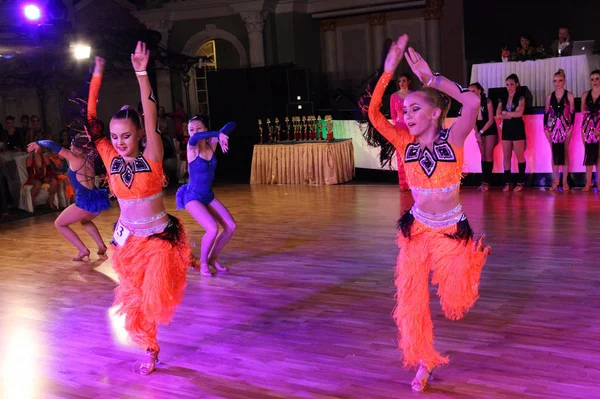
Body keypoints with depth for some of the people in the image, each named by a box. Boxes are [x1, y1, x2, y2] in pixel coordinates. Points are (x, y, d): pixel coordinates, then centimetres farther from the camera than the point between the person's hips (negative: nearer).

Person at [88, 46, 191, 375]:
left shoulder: (151, 157, -15)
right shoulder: (111, 159, -5)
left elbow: (151, 116, -27)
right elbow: (90, 121, -6)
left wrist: (141, 74, -34)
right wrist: (96, 78, -9)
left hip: (161, 236, -4)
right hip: (128, 238, 4)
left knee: (154, 294, -15)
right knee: (133, 298, 13)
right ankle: (150, 349, 34)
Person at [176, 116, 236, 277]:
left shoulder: (212, 143, -2)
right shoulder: (192, 147, -16)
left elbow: (231, 125, -8)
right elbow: (194, 138, -41)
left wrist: (221, 135, -28)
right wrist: (219, 134, -45)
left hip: (208, 195, 6)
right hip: (192, 196, -6)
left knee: (231, 226, -2)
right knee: (212, 228, -24)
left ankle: (212, 258, 18)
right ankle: (203, 263, 1)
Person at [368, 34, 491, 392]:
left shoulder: (452, 139, -14)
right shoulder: (406, 144, -7)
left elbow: (473, 102, -31)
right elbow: (374, 113, -18)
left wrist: (432, 78, -26)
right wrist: (389, 70, -22)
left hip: (452, 231, -3)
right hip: (417, 229, 3)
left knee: (455, 300, 0)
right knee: (412, 300, 2)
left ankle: (474, 259, 34)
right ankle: (423, 364, 24)